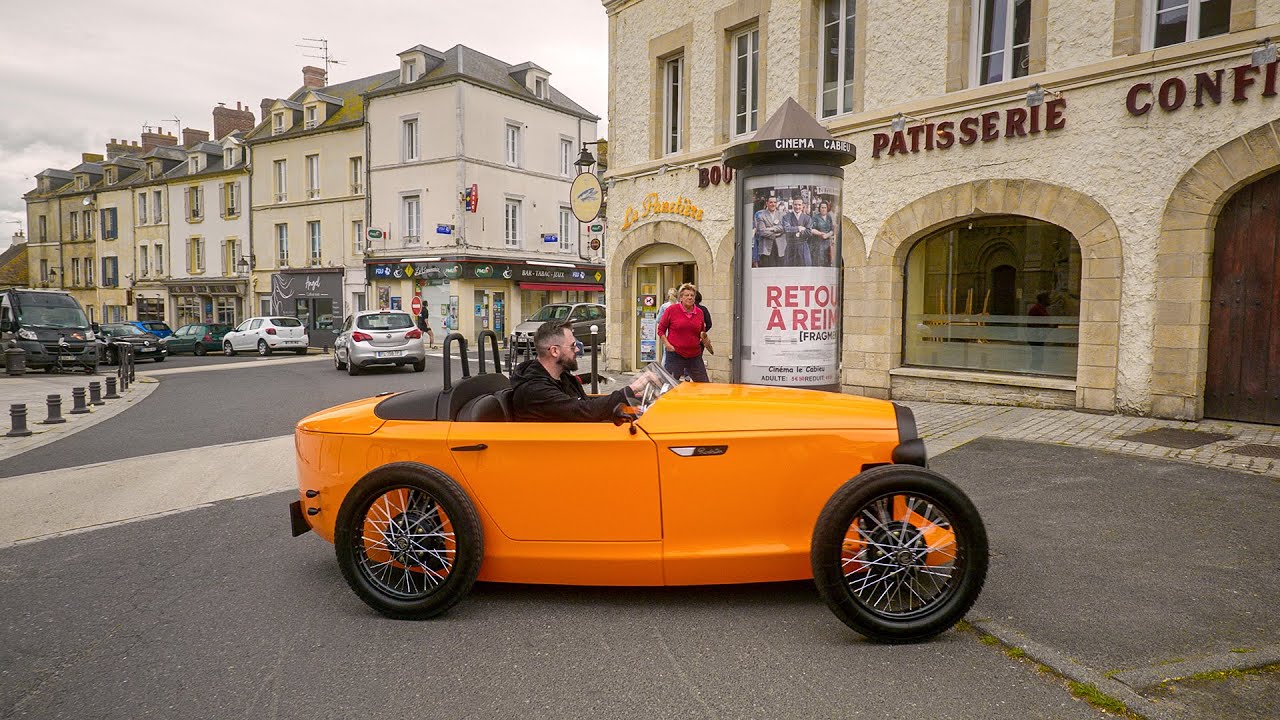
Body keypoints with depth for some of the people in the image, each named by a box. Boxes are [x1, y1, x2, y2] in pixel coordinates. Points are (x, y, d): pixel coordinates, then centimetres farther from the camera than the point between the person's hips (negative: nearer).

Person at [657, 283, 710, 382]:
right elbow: (661, 329, 3)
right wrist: (667, 344, -9)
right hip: (675, 354, -3)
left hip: (695, 355, 4)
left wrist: (703, 335, -1)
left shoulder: (699, 312, 7)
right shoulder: (672, 310, -3)